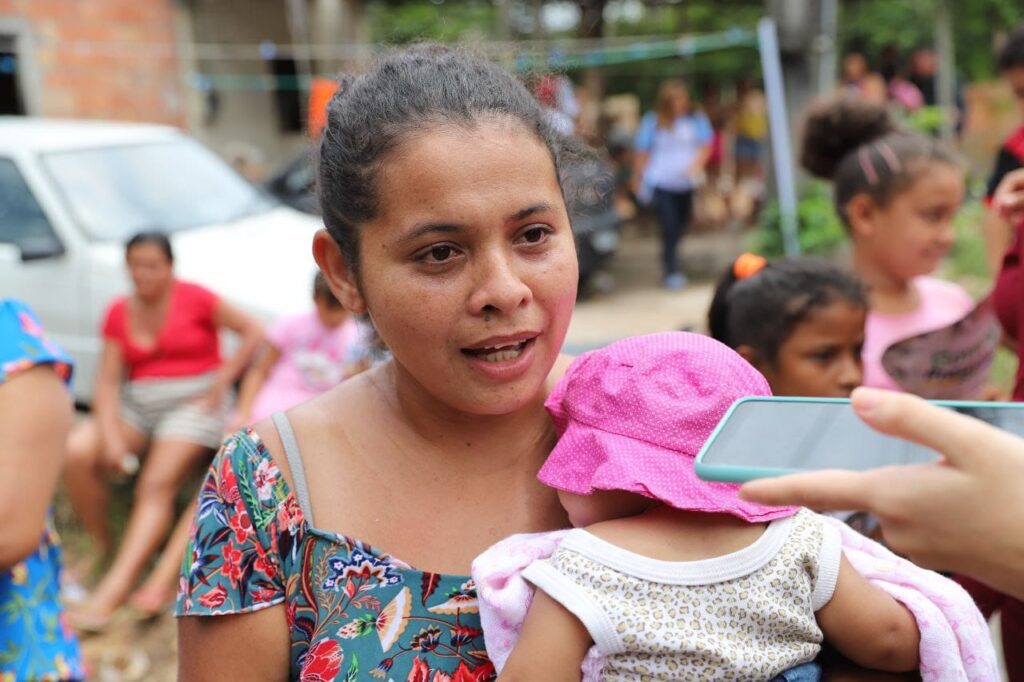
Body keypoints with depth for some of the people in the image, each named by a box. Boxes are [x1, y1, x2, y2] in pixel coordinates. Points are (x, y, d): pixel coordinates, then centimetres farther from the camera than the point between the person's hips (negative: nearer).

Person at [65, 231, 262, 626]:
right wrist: (110, 437, -12)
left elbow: (252, 332, -2)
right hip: (136, 404, 5)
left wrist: (221, 382, -8)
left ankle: (112, 591, -33)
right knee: (76, 452, -21)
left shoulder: (194, 299, -3)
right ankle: (103, 549, -5)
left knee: (157, 486, -24)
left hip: (194, 401, -5)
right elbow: (108, 379, 2)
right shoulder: (118, 312, 8)